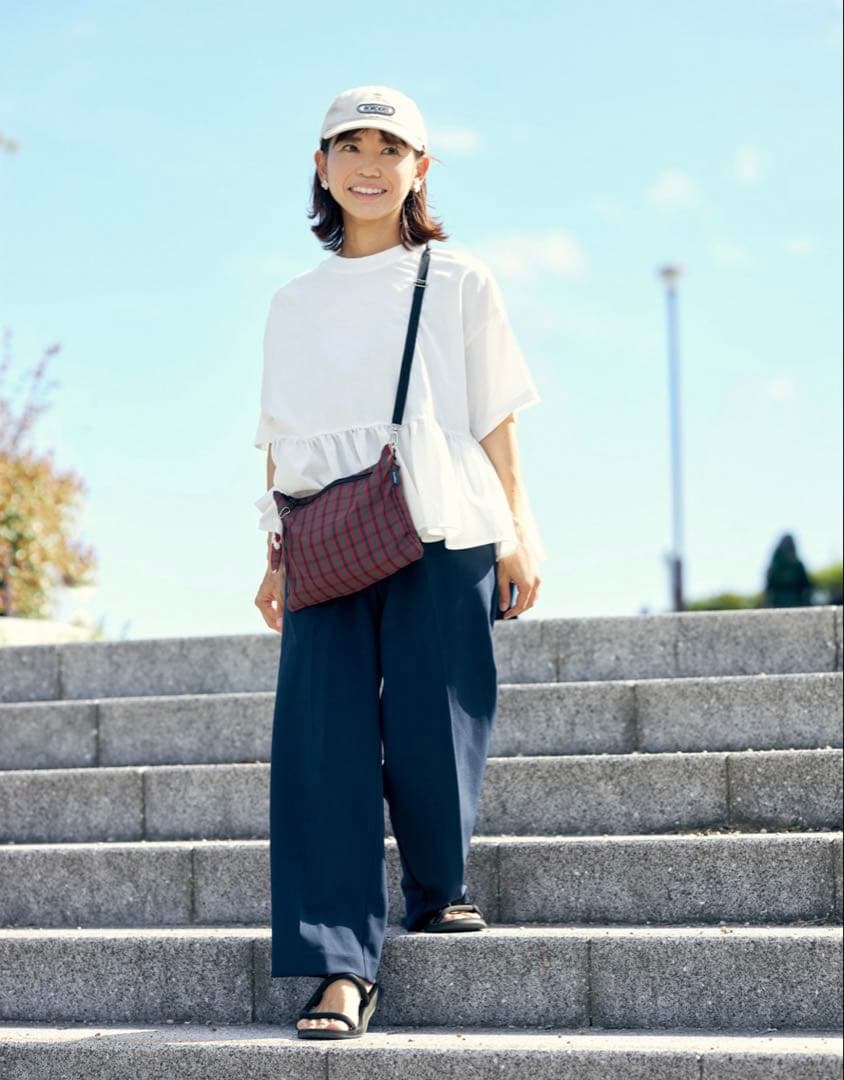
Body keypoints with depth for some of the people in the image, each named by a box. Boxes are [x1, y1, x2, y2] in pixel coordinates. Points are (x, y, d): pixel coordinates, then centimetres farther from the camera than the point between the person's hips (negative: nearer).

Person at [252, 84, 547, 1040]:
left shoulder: (457, 281, 10)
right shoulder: (296, 303, 17)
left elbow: (494, 421, 7)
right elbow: (281, 441, 16)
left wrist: (519, 531, -1)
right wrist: (277, 556, 11)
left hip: (440, 536, -2)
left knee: (429, 730, -4)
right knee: (324, 738, -10)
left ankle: (436, 891, 24)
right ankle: (341, 967, -12)